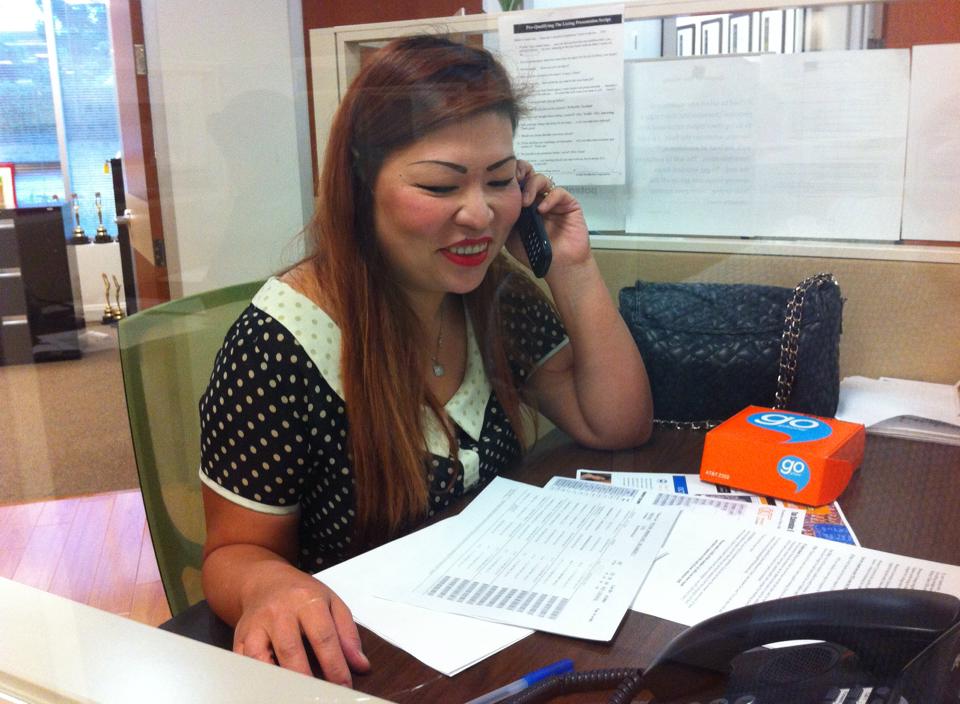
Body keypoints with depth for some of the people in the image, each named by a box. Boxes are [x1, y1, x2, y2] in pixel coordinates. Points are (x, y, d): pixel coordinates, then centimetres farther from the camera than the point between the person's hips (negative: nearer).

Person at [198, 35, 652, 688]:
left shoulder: (497, 295, -2)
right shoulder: (282, 343, -19)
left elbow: (618, 427, 2)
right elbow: (236, 551, -10)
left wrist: (574, 270, -8)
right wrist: (270, 584, -33)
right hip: (356, 654, -3)